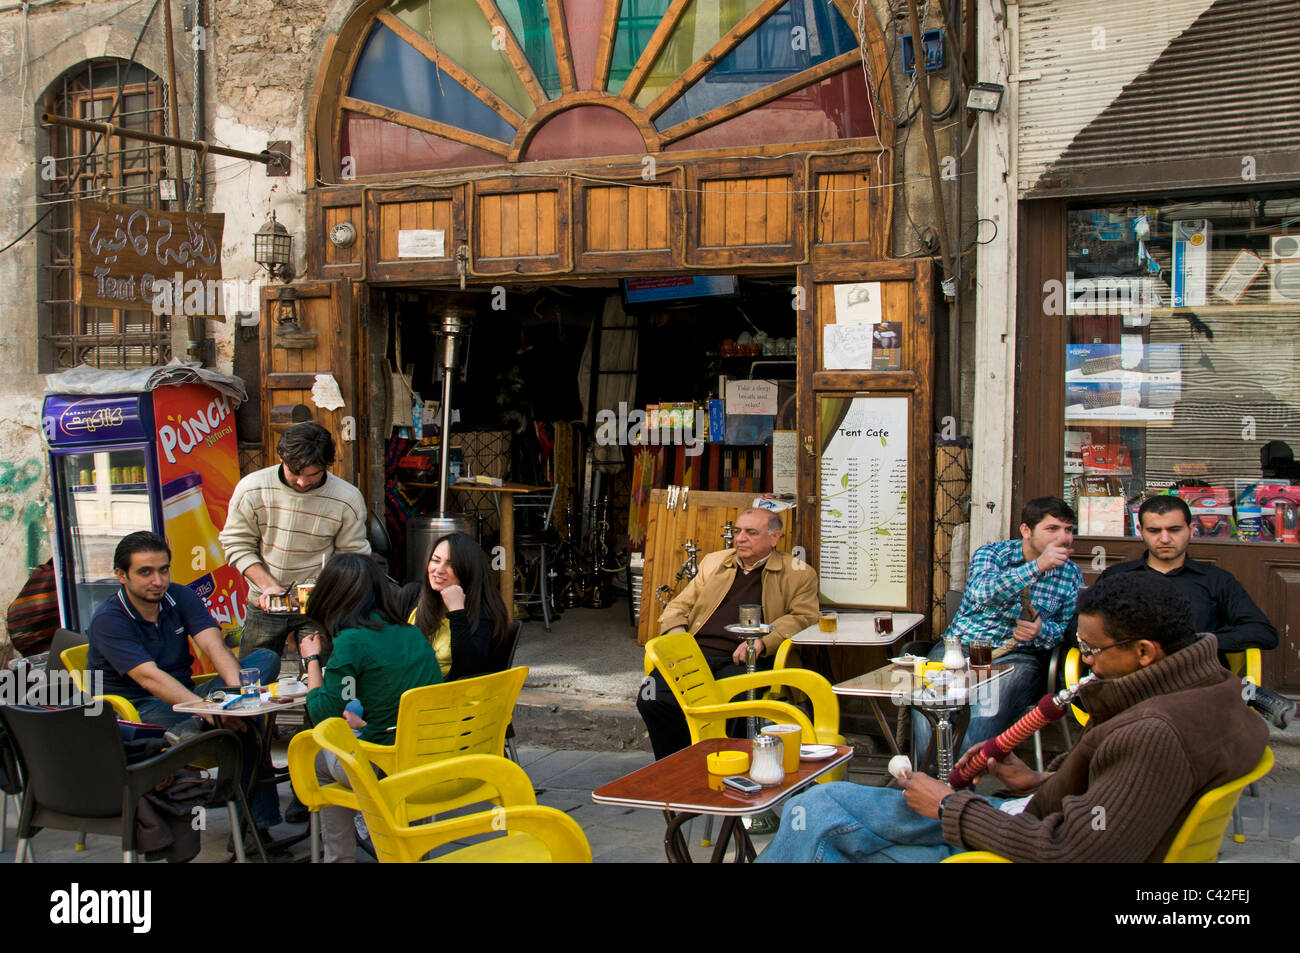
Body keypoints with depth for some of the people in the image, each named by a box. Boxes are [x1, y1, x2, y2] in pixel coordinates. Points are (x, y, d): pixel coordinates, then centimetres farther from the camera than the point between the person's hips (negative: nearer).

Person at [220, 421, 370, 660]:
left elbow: (352, 556, -5)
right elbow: (237, 544, -3)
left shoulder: (348, 499, -14)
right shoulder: (251, 489, -11)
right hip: (266, 605, 1)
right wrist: (268, 585, -15)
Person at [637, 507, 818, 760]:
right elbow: (681, 604, 26)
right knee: (651, 699, -24)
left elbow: (802, 617, 1)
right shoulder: (714, 562, 26)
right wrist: (676, 634, 3)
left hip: (744, 662, -4)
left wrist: (762, 642, -14)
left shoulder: (798, 573, 13)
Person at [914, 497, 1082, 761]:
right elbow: (981, 591, -17)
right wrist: (1038, 566, -24)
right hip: (961, 647, 0)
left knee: (990, 708, -33)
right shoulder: (991, 553, 5)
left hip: (1017, 657, 0)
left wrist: (1041, 631, -11)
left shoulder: (1071, 575, 12)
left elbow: (1068, 628, 13)